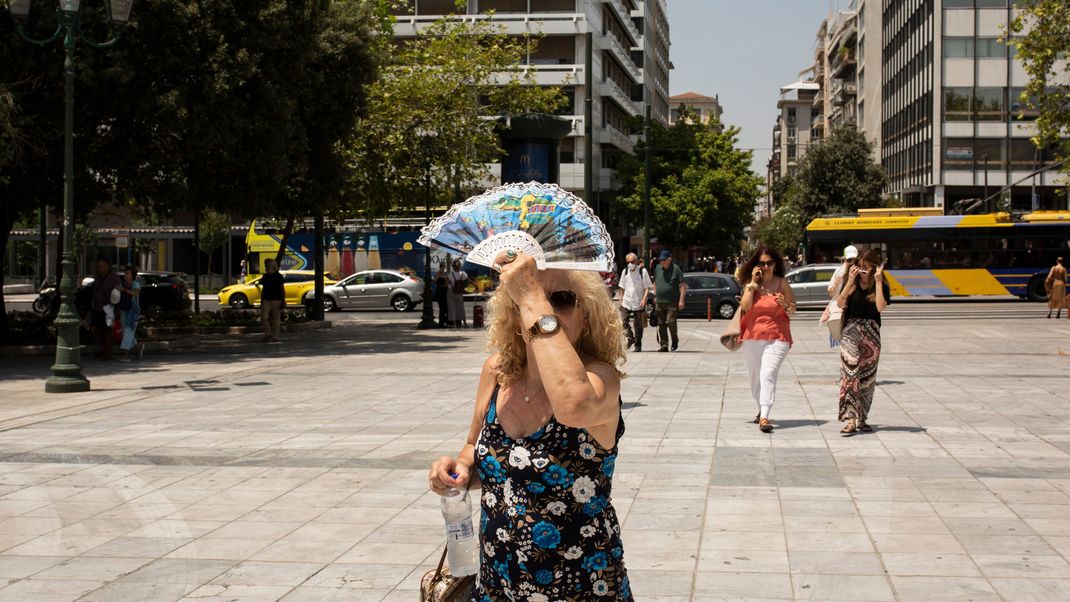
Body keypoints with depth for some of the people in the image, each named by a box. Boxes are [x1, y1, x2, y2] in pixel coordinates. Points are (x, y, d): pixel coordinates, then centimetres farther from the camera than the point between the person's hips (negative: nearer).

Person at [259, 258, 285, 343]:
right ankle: (268, 333, 9)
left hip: (276, 300, -5)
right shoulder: (265, 276, 11)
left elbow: (283, 289, -2)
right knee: (264, 317, -7)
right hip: (266, 300, 5)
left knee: (276, 319, -1)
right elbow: (263, 289, 17)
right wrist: (261, 301, 14)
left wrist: (283, 300, -10)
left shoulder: (278, 276, -3)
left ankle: (275, 337, 5)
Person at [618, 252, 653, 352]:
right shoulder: (625, 271, 8)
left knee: (638, 325, 3)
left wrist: (644, 299, -17)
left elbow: (647, 287, -4)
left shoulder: (642, 271, -4)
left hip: (638, 303, -3)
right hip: (626, 302, 3)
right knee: (623, 321, -12)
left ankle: (638, 345, 12)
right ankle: (630, 338, 4)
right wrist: (621, 301, 12)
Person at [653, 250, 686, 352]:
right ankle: (663, 345, 10)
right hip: (659, 302, 5)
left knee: (670, 322, -13)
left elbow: (683, 286, -5)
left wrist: (681, 300, -11)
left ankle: (675, 340, 11)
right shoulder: (658, 269, 12)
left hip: (672, 302, -5)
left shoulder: (675, 269, -4)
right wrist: (655, 296, 17)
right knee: (661, 324, 4)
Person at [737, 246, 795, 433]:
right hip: (752, 338, 3)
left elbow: (793, 309, 9)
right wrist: (753, 283, -11)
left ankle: (764, 418, -27)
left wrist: (786, 304, -13)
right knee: (756, 377, 15)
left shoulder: (781, 283, 1)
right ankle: (762, 410, 37)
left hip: (776, 338, -3)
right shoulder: (750, 283, 5)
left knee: (768, 375, -19)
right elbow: (745, 306, -11)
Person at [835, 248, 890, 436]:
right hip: (850, 332, -1)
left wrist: (878, 282, -17)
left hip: (871, 334, 1)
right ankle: (850, 420, -18)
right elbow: (840, 303, -9)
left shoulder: (881, 286, 0)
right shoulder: (852, 284, 3)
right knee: (850, 373, -13)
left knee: (867, 377, 8)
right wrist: (850, 281, -14)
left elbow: (880, 307, -16)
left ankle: (861, 419, 19)